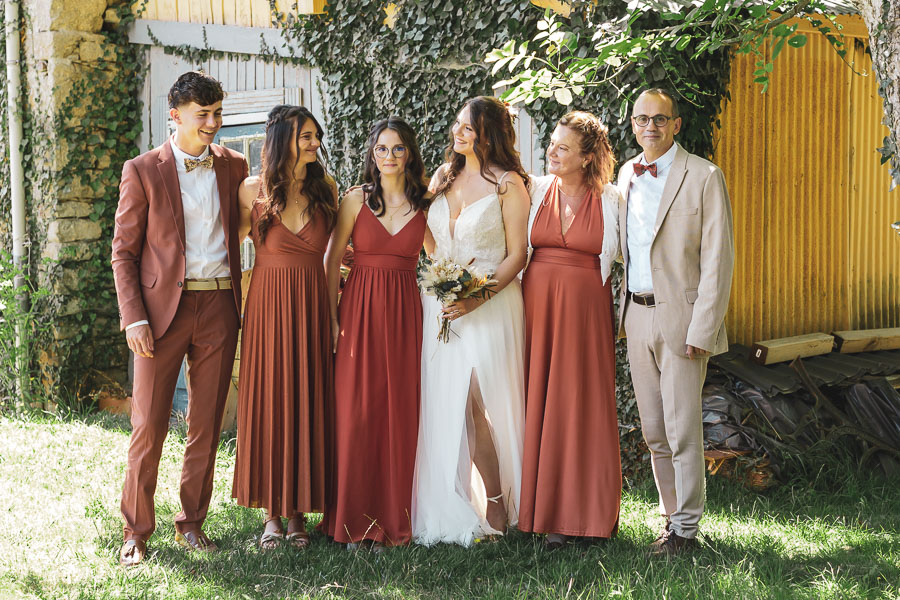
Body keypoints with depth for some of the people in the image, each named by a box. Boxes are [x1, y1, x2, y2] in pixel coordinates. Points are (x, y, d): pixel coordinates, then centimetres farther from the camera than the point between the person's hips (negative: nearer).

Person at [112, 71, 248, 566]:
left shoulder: (233, 167, 8)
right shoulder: (142, 171, -1)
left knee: (206, 425, 8)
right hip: (163, 308, -3)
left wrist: (244, 300, 3)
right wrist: (134, 318, -9)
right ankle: (136, 530, 11)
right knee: (148, 426, -1)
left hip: (219, 307, 3)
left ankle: (192, 522, 21)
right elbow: (124, 252, 0)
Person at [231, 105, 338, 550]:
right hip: (268, 305, -2)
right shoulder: (253, 191, -2)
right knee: (267, 401, 2)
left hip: (312, 305, 2)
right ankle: (272, 512, 12)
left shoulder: (325, 188, 4)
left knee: (308, 403, 4)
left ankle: (299, 512, 14)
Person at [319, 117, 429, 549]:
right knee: (356, 412, -3)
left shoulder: (423, 205, 8)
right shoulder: (356, 200, 3)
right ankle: (354, 520, 7)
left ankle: (391, 519, 9)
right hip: (360, 308, -1)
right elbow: (332, 262, 3)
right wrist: (331, 318, -4)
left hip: (405, 313, 1)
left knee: (399, 413, 1)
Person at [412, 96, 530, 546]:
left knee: (479, 407, -7)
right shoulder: (442, 179, 13)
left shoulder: (507, 183, -4)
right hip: (440, 305, 5)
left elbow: (516, 255, -7)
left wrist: (478, 297, -17)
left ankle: (496, 511, 5)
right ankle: (453, 507, 10)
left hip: (489, 305, -5)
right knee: (443, 406, 2)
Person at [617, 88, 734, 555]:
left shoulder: (704, 177, -7)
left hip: (679, 317, -6)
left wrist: (702, 329, -15)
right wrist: (623, 312, 11)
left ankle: (686, 528, 9)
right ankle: (671, 515, 24)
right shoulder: (626, 175, 11)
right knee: (653, 431, 11)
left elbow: (717, 259, -10)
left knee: (682, 430, -2)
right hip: (637, 318, 6)